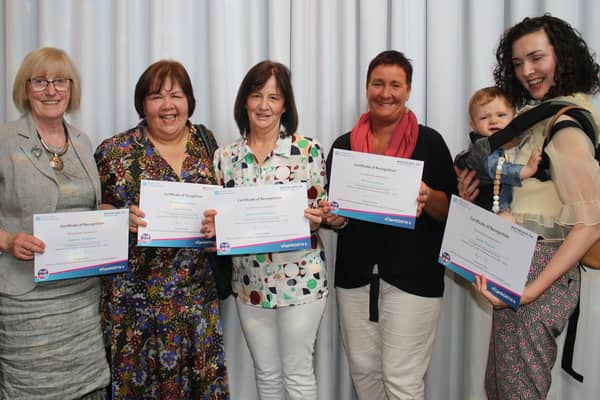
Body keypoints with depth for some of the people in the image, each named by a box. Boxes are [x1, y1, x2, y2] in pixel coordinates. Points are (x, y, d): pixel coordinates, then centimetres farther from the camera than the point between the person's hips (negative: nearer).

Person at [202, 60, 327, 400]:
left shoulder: (308, 149, -7)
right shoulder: (226, 157, 2)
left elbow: (323, 210, -2)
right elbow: (222, 217, 6)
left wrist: (316, 218, -24)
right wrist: (213, 226, -16)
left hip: (300, 278, -3)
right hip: (250, 281, 3)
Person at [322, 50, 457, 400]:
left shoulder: (430, 142, -2)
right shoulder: (345, 145, 7)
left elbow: (452, 211, 0)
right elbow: (331, 208, 15)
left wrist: (428, 197, -20)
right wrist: (334, 219, -7)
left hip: (413, 275, -3)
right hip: (355, 273, 4)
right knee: (363, 369, 13)